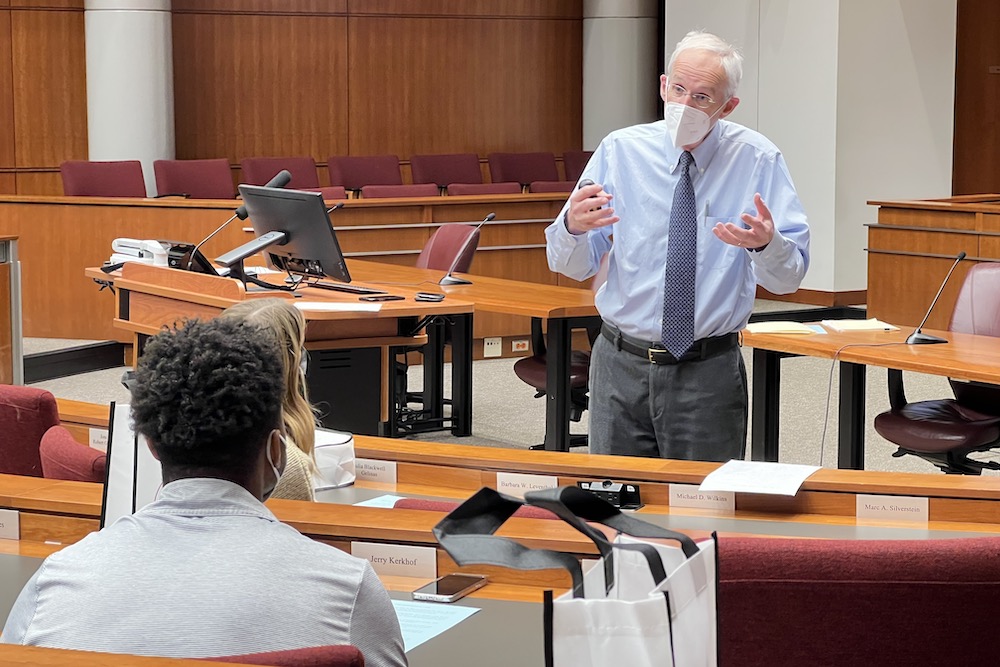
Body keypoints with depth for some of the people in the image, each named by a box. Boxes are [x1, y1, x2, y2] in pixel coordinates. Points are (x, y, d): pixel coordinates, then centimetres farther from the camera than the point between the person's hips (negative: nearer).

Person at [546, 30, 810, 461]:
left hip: (709, 373, -1)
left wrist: (766, 244, -30)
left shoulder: (757, 160, -5)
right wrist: (572, 227, -26)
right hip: (621, 363, 1)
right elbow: (573, 266, -4)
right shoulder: (620, 150, -2)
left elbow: (788, 279, -8)